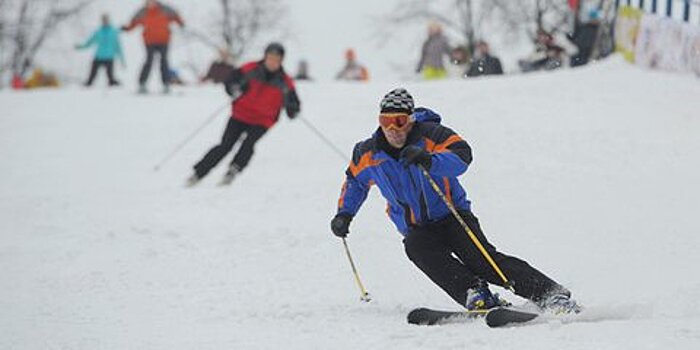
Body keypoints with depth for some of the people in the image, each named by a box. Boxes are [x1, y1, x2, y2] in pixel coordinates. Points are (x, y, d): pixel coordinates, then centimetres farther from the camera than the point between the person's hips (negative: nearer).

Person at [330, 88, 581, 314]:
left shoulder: (430, 136, -12)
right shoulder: (368, 154, 2)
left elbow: (462, 156, -30)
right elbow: (355, 181, 25)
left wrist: (429, 160, -47)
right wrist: (344, 213, 15)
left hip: (452, 214, -3)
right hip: (417, 228, 3)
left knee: (480, 258, -25)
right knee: (417, 249, -32)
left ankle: (549, 294, -29)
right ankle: (477, 296, -45)